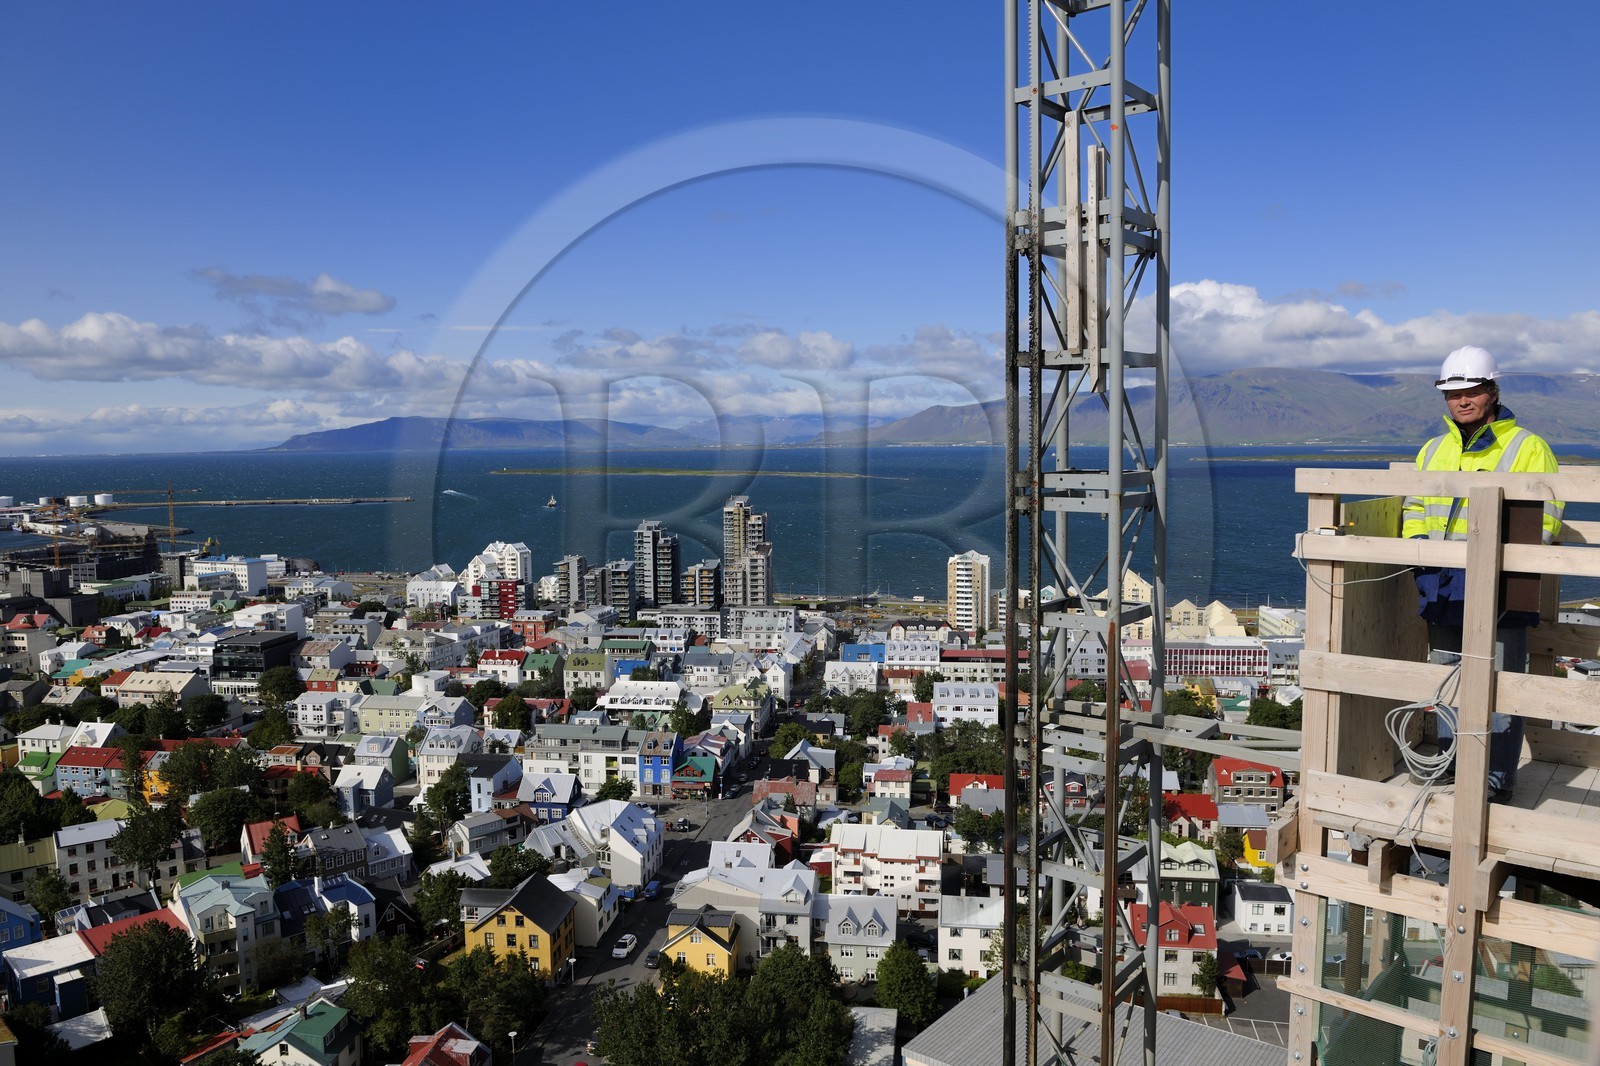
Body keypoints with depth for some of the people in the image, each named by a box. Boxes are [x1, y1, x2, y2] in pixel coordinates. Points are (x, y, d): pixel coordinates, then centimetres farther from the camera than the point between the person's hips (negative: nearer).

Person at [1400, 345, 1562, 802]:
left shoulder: (1527, 448, -2)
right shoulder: (1433, 451, 16)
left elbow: (1543, 518, -8)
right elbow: (1414, 507, 23)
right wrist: (1417, 541, 3)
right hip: (1442, 588, 6)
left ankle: (1497, 782, 9)